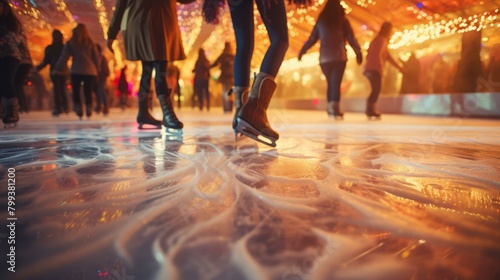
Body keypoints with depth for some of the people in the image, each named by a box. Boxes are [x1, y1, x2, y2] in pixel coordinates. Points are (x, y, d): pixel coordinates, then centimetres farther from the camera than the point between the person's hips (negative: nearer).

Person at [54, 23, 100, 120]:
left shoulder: (70, 43, 4)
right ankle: (88, 111, 3)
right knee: (88, 92, 6)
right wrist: (96, 69, 17)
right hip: (90, 71, 1)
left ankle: (79, 112, -2)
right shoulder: (90, 43, 7)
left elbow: (64, 57, 2)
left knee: (76, 91, 5)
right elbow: (97, 57, 8)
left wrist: (58, 69, 7)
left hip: (76, 71, -1)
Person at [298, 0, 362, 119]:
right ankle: (335, 107, -20)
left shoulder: (321, 21, 9)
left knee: (330, 83, 13)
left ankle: (330, 108, 12)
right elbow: (351, 39, 2)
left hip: (324, 57, 2)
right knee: (336, 83, -7)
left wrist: (302, 51, 17)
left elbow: (312, 39, 8)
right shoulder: (343, 21, 5)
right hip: (339, 57, -2)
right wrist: (358, 52, 8)